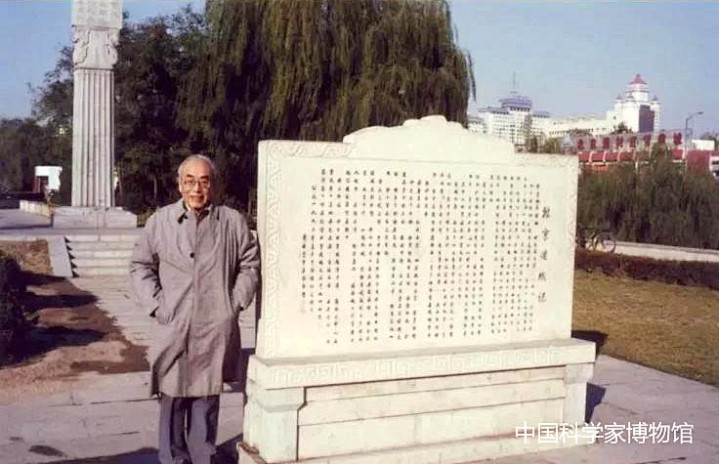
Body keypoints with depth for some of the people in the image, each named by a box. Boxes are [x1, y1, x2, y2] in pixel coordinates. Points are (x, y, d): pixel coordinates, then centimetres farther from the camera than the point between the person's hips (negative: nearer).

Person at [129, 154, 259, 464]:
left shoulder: (233, 221, 2)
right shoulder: (160, 221, 1)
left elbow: (249, 264, 8)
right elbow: (140, 265, 6)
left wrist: (236, 302, -1)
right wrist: (155, 304, -4)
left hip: (216, 330, 0)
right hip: (173, 328, 0)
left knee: (207, 397, 10)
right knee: (173, 397, 6)